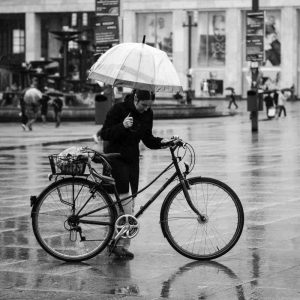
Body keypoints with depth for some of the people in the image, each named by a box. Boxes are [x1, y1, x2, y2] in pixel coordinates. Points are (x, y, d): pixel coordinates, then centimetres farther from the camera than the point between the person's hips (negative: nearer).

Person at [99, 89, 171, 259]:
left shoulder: (147, 114, 1)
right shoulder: (119, 109, -14)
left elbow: (147, 139, 7)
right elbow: (105, 135, -14)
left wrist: (161, 142, -12)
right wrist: (122, 126, -30)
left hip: (132, 159, 6)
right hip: (115, 157, -6)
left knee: (130, 201, 4)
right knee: (125, 199, -17)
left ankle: (122, 245, 10)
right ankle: (120, 243, -13)